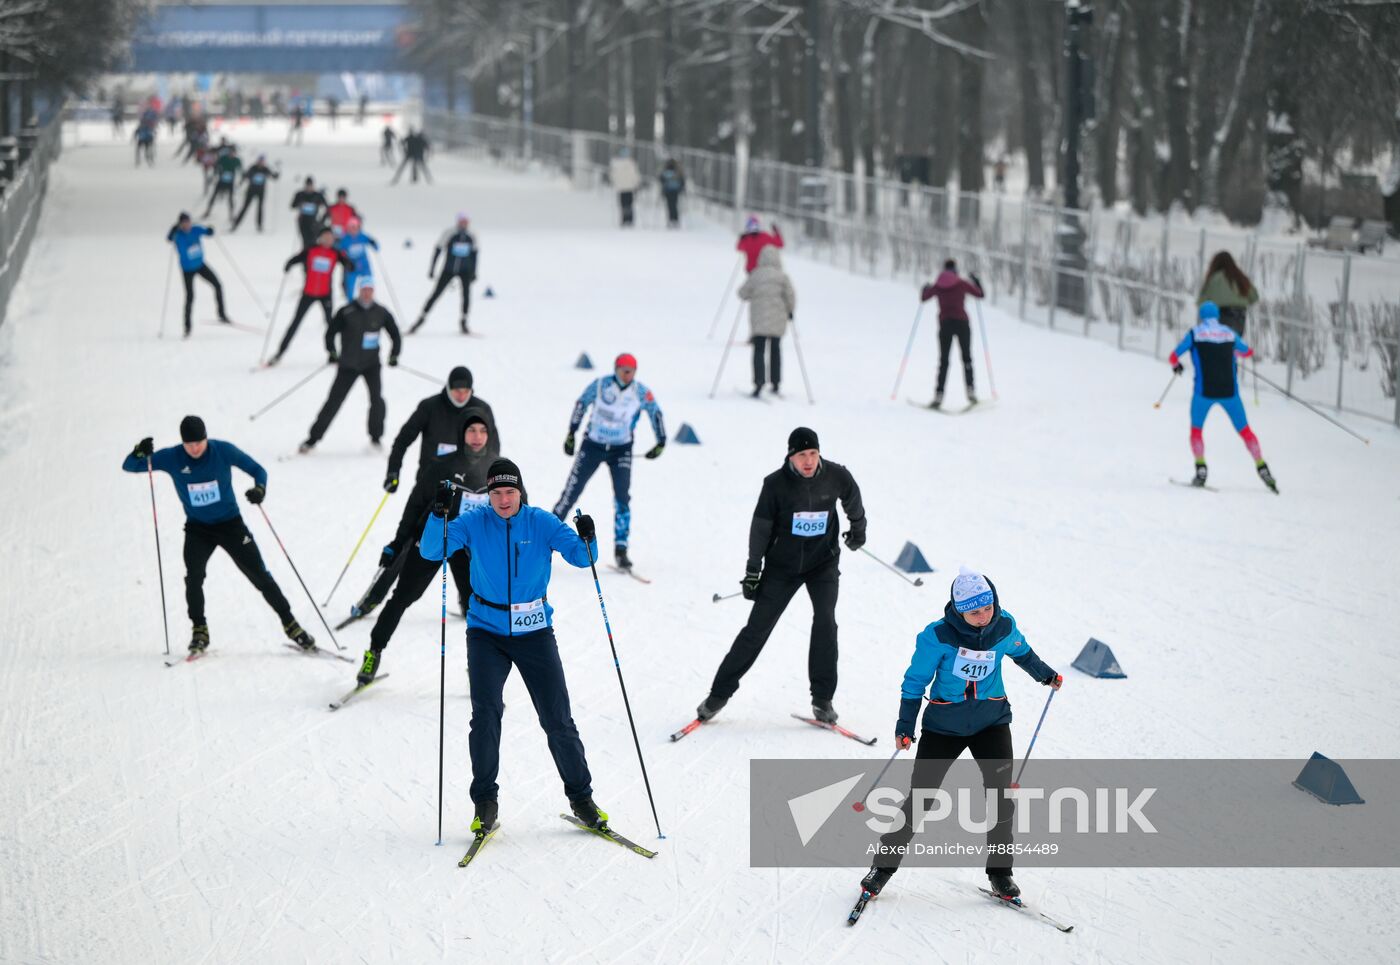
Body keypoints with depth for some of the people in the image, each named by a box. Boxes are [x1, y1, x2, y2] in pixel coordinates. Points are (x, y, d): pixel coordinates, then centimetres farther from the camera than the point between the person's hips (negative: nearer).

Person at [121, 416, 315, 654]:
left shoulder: (223, 451, -14)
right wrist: (140, 453, -32)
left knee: (259, 576, -1)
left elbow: (257, 470, -3)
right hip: (197, 528, 1)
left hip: (231, 524, -1)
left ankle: (290, 625, 11)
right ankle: (199, 630, -6)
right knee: (194, 576, -22)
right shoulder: (171, 458, -12)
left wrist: (260, 488, -25)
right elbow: (129, 467, -9)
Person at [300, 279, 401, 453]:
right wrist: (332, 351, -11)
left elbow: (395, 334, 9)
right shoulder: (346, 312, -8)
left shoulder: (381, 312, -2)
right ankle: (313, 438, 9)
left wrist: (394, 354, 1)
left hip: (371, 363, 1)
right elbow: (331, 331, 0)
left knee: (376, 398, -15)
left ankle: (375, 437, 2)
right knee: (334, 401, 0)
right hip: (348, 364, -1)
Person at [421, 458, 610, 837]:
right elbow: (430, 551, -11)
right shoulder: (474, 523, -4)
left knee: (558, 720, 1)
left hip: (535, 632, 0)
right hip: (487, 632, 0)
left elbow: (581, 557, -7)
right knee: (486, 714, -15)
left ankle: (581, 798, 15)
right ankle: (485, 802, -4)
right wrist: (439, 516, -28)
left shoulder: (542, 522, -4)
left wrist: (587, 539, -29)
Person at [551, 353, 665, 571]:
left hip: (621, 449, 0)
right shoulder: (600, 385, -13)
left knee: (622, 497, -13)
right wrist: (571, 434, 5)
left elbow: (656, 413, 3)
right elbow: (581, 404, 2)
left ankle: (621, 549, -7)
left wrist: (661, 442, -1)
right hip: (593, 445, 0)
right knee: (572, 492, 1)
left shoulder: (641, 392, -11)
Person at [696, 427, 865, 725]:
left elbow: (853, 503, 10)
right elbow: (761, 528, -7)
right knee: (757, 628, -1)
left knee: (825, 622, -18)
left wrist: (857, 530, 26)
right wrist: (753, 571, -4)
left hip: (823, 563, 1)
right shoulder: (776, 484, -17)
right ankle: (719, 694, 9)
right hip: (783, 564, -1)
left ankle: (823, 699, -9)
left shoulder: (836, 477, -13)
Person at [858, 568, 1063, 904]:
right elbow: (916, 680, -7)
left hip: (991, 720, 2)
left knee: (1001, 794, -8)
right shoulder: (939, 636, -17)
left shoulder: (1004, 627, -7)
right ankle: (884, 865, 14)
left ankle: (1000, 872, 6)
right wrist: (905, 726, -8)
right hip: (945, 722, -2)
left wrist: (1046, 675, 27)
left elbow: (1022, 652, 17)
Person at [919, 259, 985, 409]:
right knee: (966, 358, 12)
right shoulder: (962, 284, 0)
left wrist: (925, 289, 41)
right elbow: (980, 294, 8)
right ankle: (970, 391, 1)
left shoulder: (937, 286, 5)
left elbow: (923, 298, 20)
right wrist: (976, 280, 24)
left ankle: (938, 396, -8)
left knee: (943, 361, 4)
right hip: (962, 323, -1)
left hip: (945, 324, 1)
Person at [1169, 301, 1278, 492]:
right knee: (1244, 430, 14)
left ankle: (1201, 469, 1)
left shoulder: (1195, 333, 2)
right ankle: (1262, 468, 6)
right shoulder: (1229, 334, 10)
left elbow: (1174, 357, 6)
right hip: (1229, 391, 2)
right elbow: (1248, 351, 28)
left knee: (1196, 430, 16)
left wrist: (1176, 365, 30)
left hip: (1204, 392, -2)